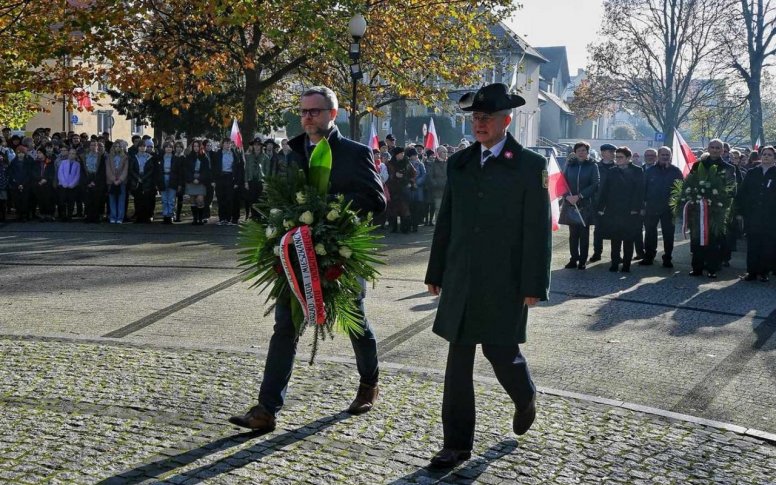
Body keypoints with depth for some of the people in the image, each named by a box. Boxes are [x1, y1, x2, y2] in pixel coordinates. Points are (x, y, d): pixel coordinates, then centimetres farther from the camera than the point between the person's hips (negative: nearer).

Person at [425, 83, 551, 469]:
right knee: (458, 360, 4)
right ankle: (457, 444, 13)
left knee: (501, 351, 3)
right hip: (461, 280, 4)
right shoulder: (458, 163, 9)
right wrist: (435, 273, 13)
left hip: (504, 282, -4)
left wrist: (533, 286, -11)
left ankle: (525, 398, 38)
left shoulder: (529, 165, -5)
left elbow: (537, 229, -7)